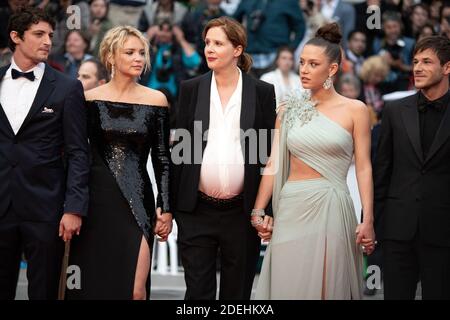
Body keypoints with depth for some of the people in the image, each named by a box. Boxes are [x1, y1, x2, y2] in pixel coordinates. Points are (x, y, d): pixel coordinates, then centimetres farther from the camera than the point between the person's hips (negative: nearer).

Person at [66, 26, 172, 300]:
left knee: (135, 288, -7)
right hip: (96, 199, 0)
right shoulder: (91, 99, 2)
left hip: (138, 201, 0)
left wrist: (166, 209, 0)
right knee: (92, 283, 5)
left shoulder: (156, 100, 3)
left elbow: (162, 159, 5)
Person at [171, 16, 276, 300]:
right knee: (198, 290, 3)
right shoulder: (191, 89, 5)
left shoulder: (262, 92, 2)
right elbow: (180, 148, 7)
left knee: (237, 291, 8)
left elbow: (269, 151, 2)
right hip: (196, 212, 1)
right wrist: (171, 204, 3)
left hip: (242, 212, -1)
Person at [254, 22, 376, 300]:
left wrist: (368, 219, -9)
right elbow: (274, 164, 8)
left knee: (327, 285, 2)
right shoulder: (290, 110, 9)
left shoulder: (354, 110, 0)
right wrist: (258, 211, 2)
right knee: (288, 284, 5)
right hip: (291, 207, 3)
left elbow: (364, 167, -2)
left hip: (331, 207, -3)